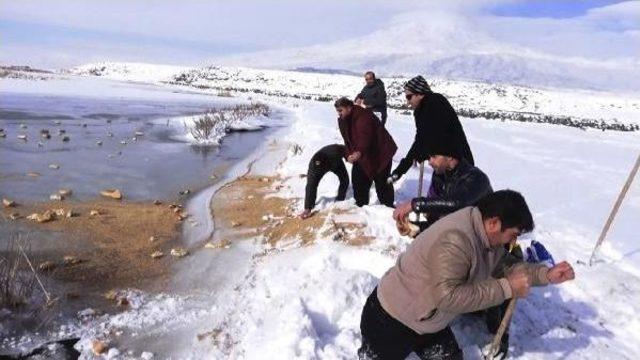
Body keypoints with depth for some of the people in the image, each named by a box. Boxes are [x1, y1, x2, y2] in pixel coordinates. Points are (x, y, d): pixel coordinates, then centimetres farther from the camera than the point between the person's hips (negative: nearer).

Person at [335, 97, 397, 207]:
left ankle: (388, 206, 10)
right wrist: (348, 154, -8)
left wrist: (359, 152, -56)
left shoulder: (363, 116, -26)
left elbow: (365, 136, -41)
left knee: (381, 181, -5)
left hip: (380, 152, -8)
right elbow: (348, 140, 7)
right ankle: (361, 204, 21)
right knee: (358, 178, 8)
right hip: (363, 155, 9)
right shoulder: (343, 121, 3)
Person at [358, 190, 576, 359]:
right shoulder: (453, 240, -34)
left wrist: (546, 275, -1)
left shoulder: (486, 237, -4)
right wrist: (506, 288, -32)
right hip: (391, 321, -9)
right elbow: (448, 297, -39)